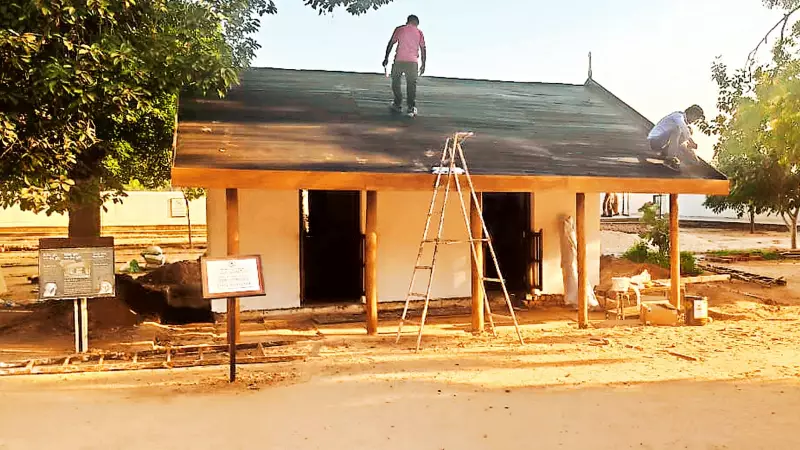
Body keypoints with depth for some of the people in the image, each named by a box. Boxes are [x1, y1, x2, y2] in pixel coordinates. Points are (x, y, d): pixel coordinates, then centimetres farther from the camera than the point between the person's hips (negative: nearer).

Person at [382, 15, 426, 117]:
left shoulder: (399, 29, 5)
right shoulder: (419, 32, 8)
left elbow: (391, 43, 2)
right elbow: (423, 49, 5)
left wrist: (386, 58, 9)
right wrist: (423, 64, 10)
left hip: (399, 60, -1)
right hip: (413, 62, 1)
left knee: (396, 82, 16)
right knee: (411, 85, 7)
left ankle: (398, 105, 17)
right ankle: (412, 107, -4)